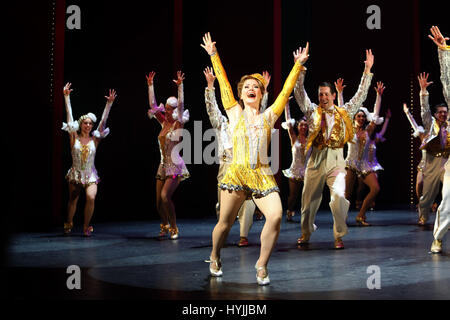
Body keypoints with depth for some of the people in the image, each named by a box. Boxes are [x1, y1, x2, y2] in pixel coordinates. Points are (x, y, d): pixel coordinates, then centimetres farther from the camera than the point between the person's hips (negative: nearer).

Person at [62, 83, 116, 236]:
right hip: (75, 174, 0)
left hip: (90, 175, 0)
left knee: (91, 198, -21)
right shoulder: (74, 137, -2)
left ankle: (86, 226, -4)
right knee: (72, 200, 11)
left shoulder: (95, 139, 1)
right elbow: (69, 116, -5)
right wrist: (66, 97, -8)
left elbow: (103, 121, -4)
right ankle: (68, 224, 36)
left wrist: (109, 103, -9)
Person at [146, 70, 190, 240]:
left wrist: (180, 86, -28)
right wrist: (150, 85, 8)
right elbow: (153, 106, 11)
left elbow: (181, 105, -19)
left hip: (175, 166, -6)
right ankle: (165, 226, 31)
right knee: (159, 201, 7)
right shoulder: (164, 123, 10)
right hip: (163, 165, 7)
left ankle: (174, 228, -4)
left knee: (165, 197, -20)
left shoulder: (178, 124, -5)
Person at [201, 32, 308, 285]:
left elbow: (286, 91, 11)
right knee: (225, 222, 4)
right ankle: (215, 258, 33)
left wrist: (298, 66, 9)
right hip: (236, 174, -1)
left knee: (275, 216, -20)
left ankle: (262, 265, -3)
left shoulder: (268, 116, 12)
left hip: (263, 175, 1)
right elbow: (224, 84, 9)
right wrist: (214, 55, 9)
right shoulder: (235, 113, 9)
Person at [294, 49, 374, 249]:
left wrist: (367, 71, 7)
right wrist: (300, 69, -5)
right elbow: (299, 93, 4)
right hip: (316, 160, 1)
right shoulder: (313, 111, 9)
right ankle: (305, 234, 23)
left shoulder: (344, 113, 12)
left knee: (339, 198, -16)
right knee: (308, 200, 6)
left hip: (336, 161, 0)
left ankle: (339, 236, -4)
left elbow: (360, 95, 12)